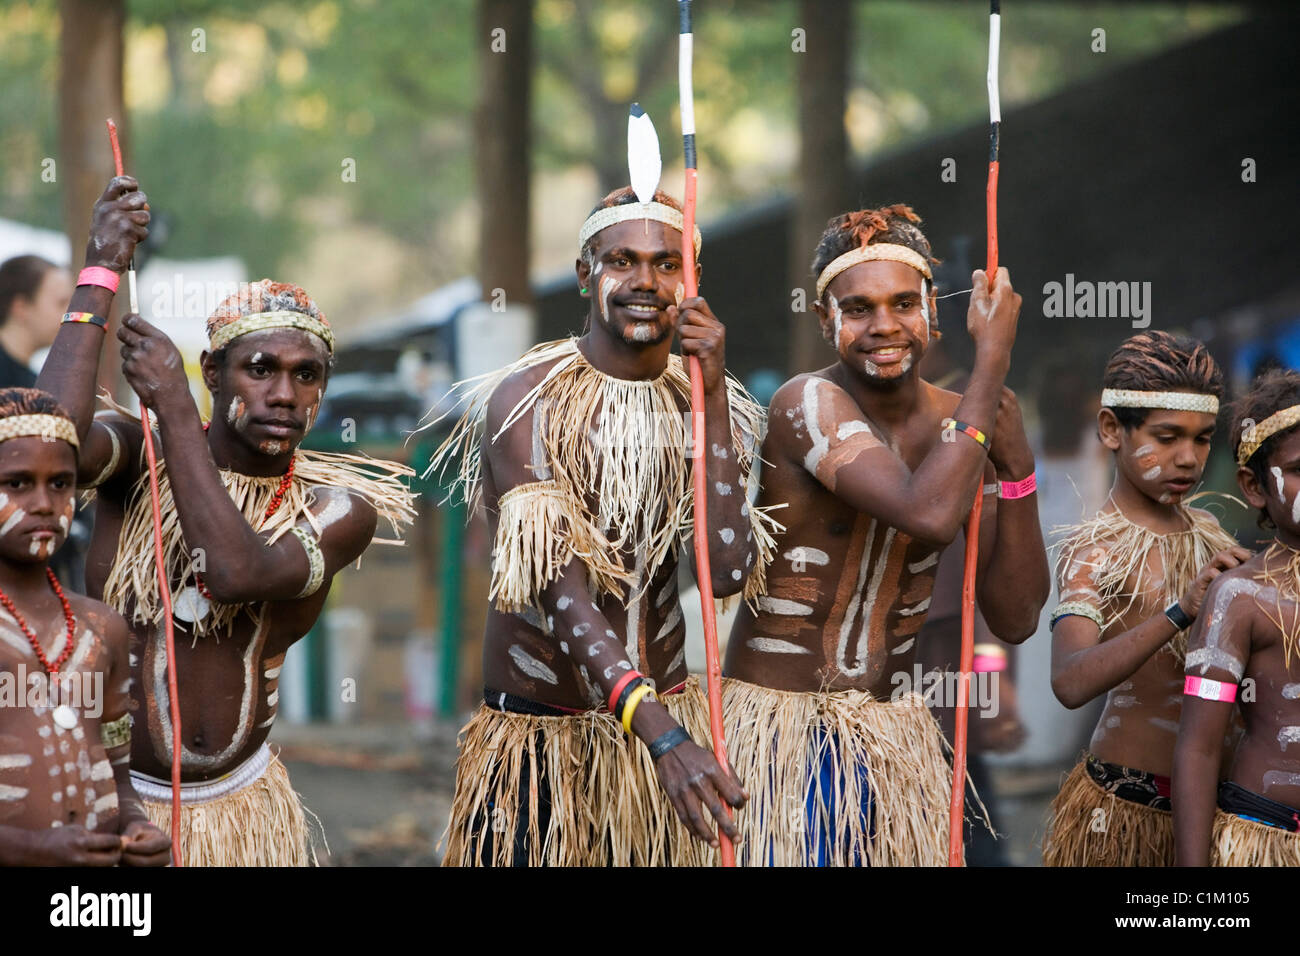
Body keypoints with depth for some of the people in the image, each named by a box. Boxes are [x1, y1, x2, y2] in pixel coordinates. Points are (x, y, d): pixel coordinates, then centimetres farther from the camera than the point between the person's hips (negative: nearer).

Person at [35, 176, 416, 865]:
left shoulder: (339, 510, -6)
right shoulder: (135, 456, -8)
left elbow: (239, 575, -26)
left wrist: (173, 406, -25)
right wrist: (99, 275, -26)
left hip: (243, 806, 2)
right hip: (113, 805, -2)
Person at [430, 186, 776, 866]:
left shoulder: (713, 408, 2)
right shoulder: (525, 402, -14)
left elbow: (729, 575, -12)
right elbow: (558, 592, -25)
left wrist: (712, 397, -16)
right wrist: (663, 736, -38)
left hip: (669, 721, 4)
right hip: (539, 738, -4)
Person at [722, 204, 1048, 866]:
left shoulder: (958, 425, 3)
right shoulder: (808, 404, -15)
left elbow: (1014, 620, 0)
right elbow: (929, 513, -31)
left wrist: (1015, 468, -11)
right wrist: (993, 356, -23)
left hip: (895, 737, 6)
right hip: (779, 728, -6)